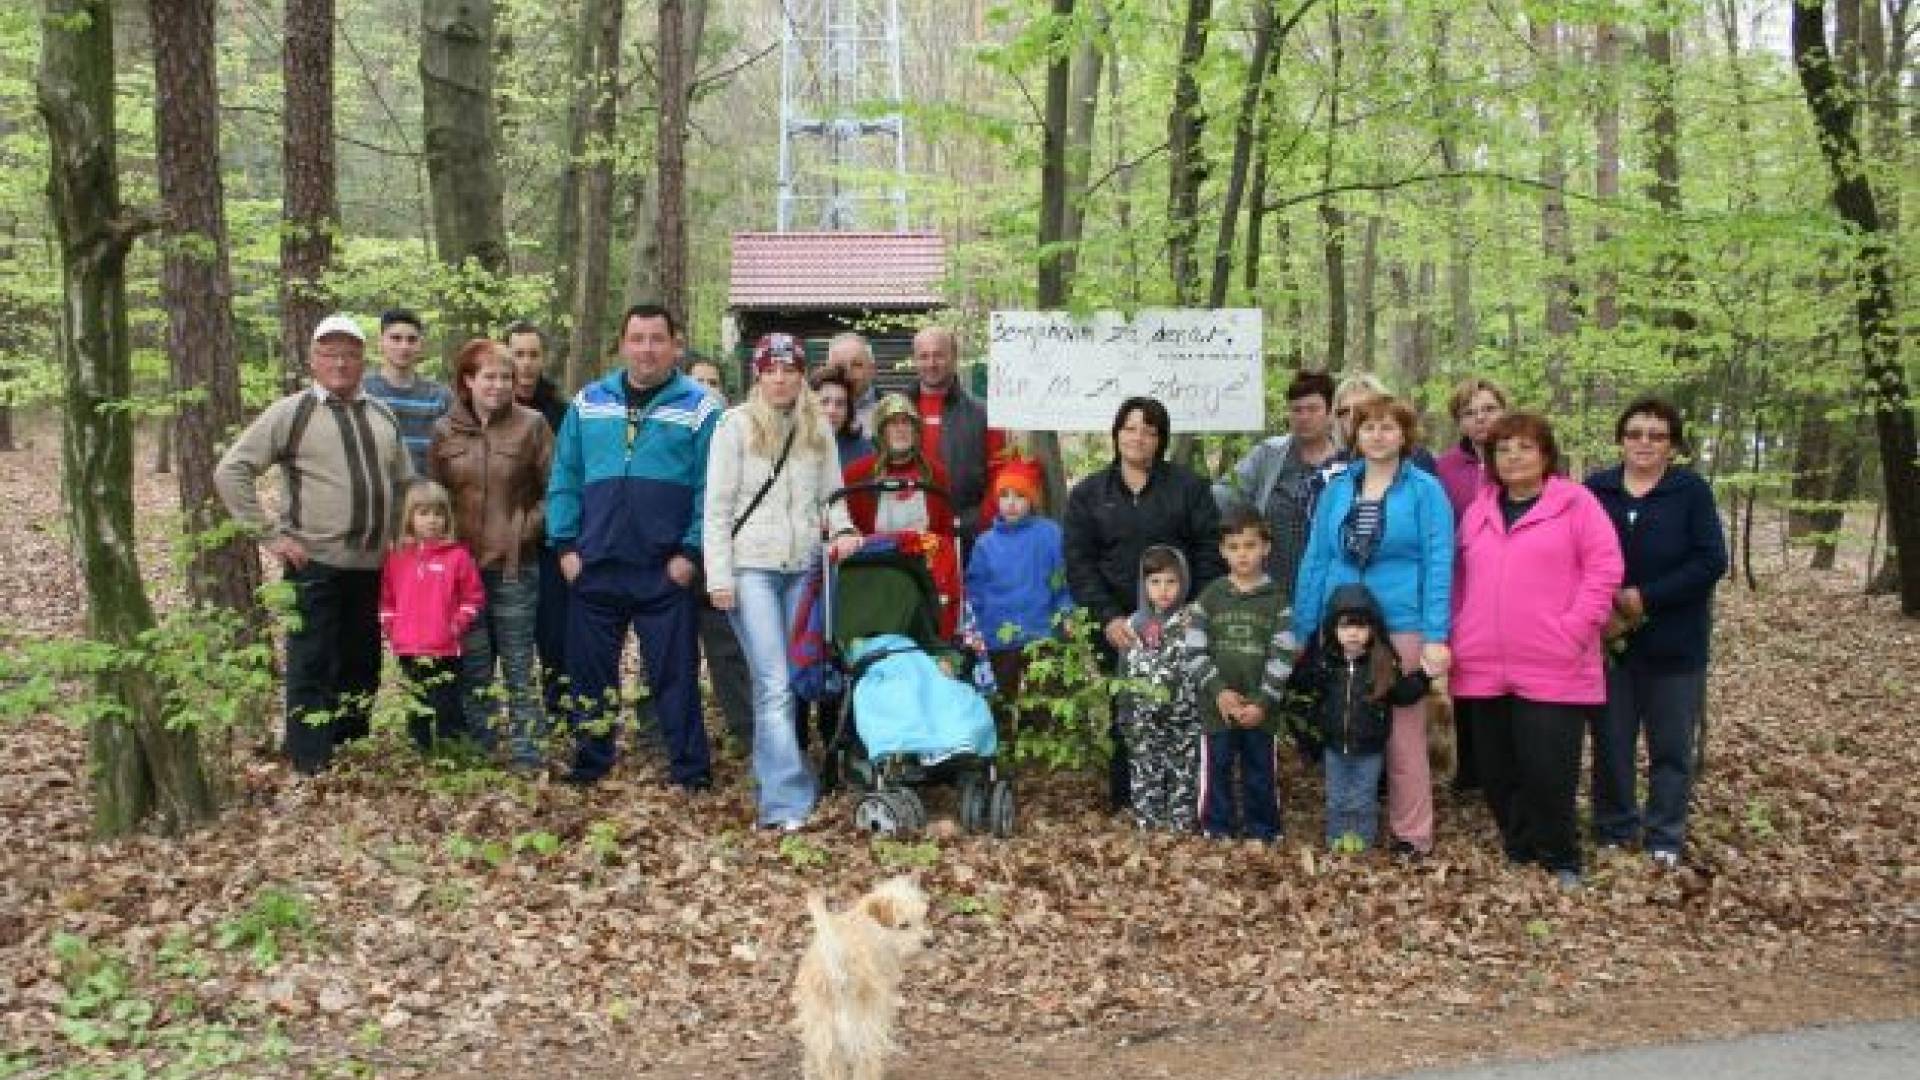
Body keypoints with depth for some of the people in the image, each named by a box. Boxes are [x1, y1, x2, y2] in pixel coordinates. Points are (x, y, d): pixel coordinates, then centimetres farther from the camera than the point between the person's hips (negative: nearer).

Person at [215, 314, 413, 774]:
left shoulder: (382, 416, 14)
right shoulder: (291, 412, -2)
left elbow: (404, 484, 22)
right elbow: (230, 471, -6)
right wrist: (270, 535, -9)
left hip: (373, 565, 5)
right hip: (315, 565, -5)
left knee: (362, 668, 12)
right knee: (312, 671, -1)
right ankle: (313, 771, 6)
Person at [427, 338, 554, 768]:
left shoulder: (530, 425, -1)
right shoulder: (445, 431, 7)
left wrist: (525, 530, -6)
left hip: (515, 566, -2)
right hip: (461, 566, 3)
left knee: (519, 666, 2)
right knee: (473, 668, 10)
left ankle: (527, 754, 10)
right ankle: (478, 750, 20)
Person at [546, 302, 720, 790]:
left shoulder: (699, 407, -1)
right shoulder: (588, 405, 9)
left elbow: (710, 488, -5)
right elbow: (564, 479, 10)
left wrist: (692, 551, -11)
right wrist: (566, 544, 1)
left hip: (667, 569, -3)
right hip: (595, 567, 3)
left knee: (674, 672, 2)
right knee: (589, 670, 11)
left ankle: (689, 771, 11)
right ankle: (589, 764, 24)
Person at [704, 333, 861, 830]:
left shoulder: (819, 427, 10)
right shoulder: (736, 425, -1)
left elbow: (831, 495, 16)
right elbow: (716, 506, -2)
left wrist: (842, 528, -6)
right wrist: (719, 576, -7)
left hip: (802, 567, 4)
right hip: (752, 567, -4)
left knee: (785, 681, 7)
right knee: (774, 685, -11)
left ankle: (770, 784, 20)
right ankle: (789, 800, -12)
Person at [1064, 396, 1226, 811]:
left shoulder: (1189, 487, 7)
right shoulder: (1088, 494, 10)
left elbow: (1210, 554, 2)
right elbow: (1079, 563, 3)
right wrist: (1108, 617, -10)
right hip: (1116, 629, 1)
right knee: (1121, 720, 1)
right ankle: (1123, 806, 11)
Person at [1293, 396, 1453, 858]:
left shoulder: (1424, 490, -2)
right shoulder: (1337, 490, 8)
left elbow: (1438, 563, -7)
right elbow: (1316, 560, 10)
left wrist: (1436, 637, -14)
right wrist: (1301, 629, 7)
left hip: (1401, 626, -4)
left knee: (1403, 733, 1)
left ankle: (1411, 833, 11)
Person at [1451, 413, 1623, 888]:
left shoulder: (1575, 503, -1)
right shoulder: (1478, 510, 15)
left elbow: (1604, 569, -7)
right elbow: (1462, 580, 17)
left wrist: (1573, 630, -14)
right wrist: (1458, 636, 7)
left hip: (1552, 668, -5)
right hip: (1485, 667, 5)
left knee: (1548, 770, -5)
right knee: (1497, 770, 10)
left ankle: (1560, 859, 14)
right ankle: (1519, 849, 25)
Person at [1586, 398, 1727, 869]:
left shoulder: (1692, 491, -3)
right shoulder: (1595, 490, 3)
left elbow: (1711, 562, -12)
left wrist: (1645, 597, -18)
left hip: (1674, 642, -2)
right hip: (1608, 638, 2)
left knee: (1671, 745, 6)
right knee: (1611, 741, 8)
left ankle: (1665, 838, 18)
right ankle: (1614, 830, 23)